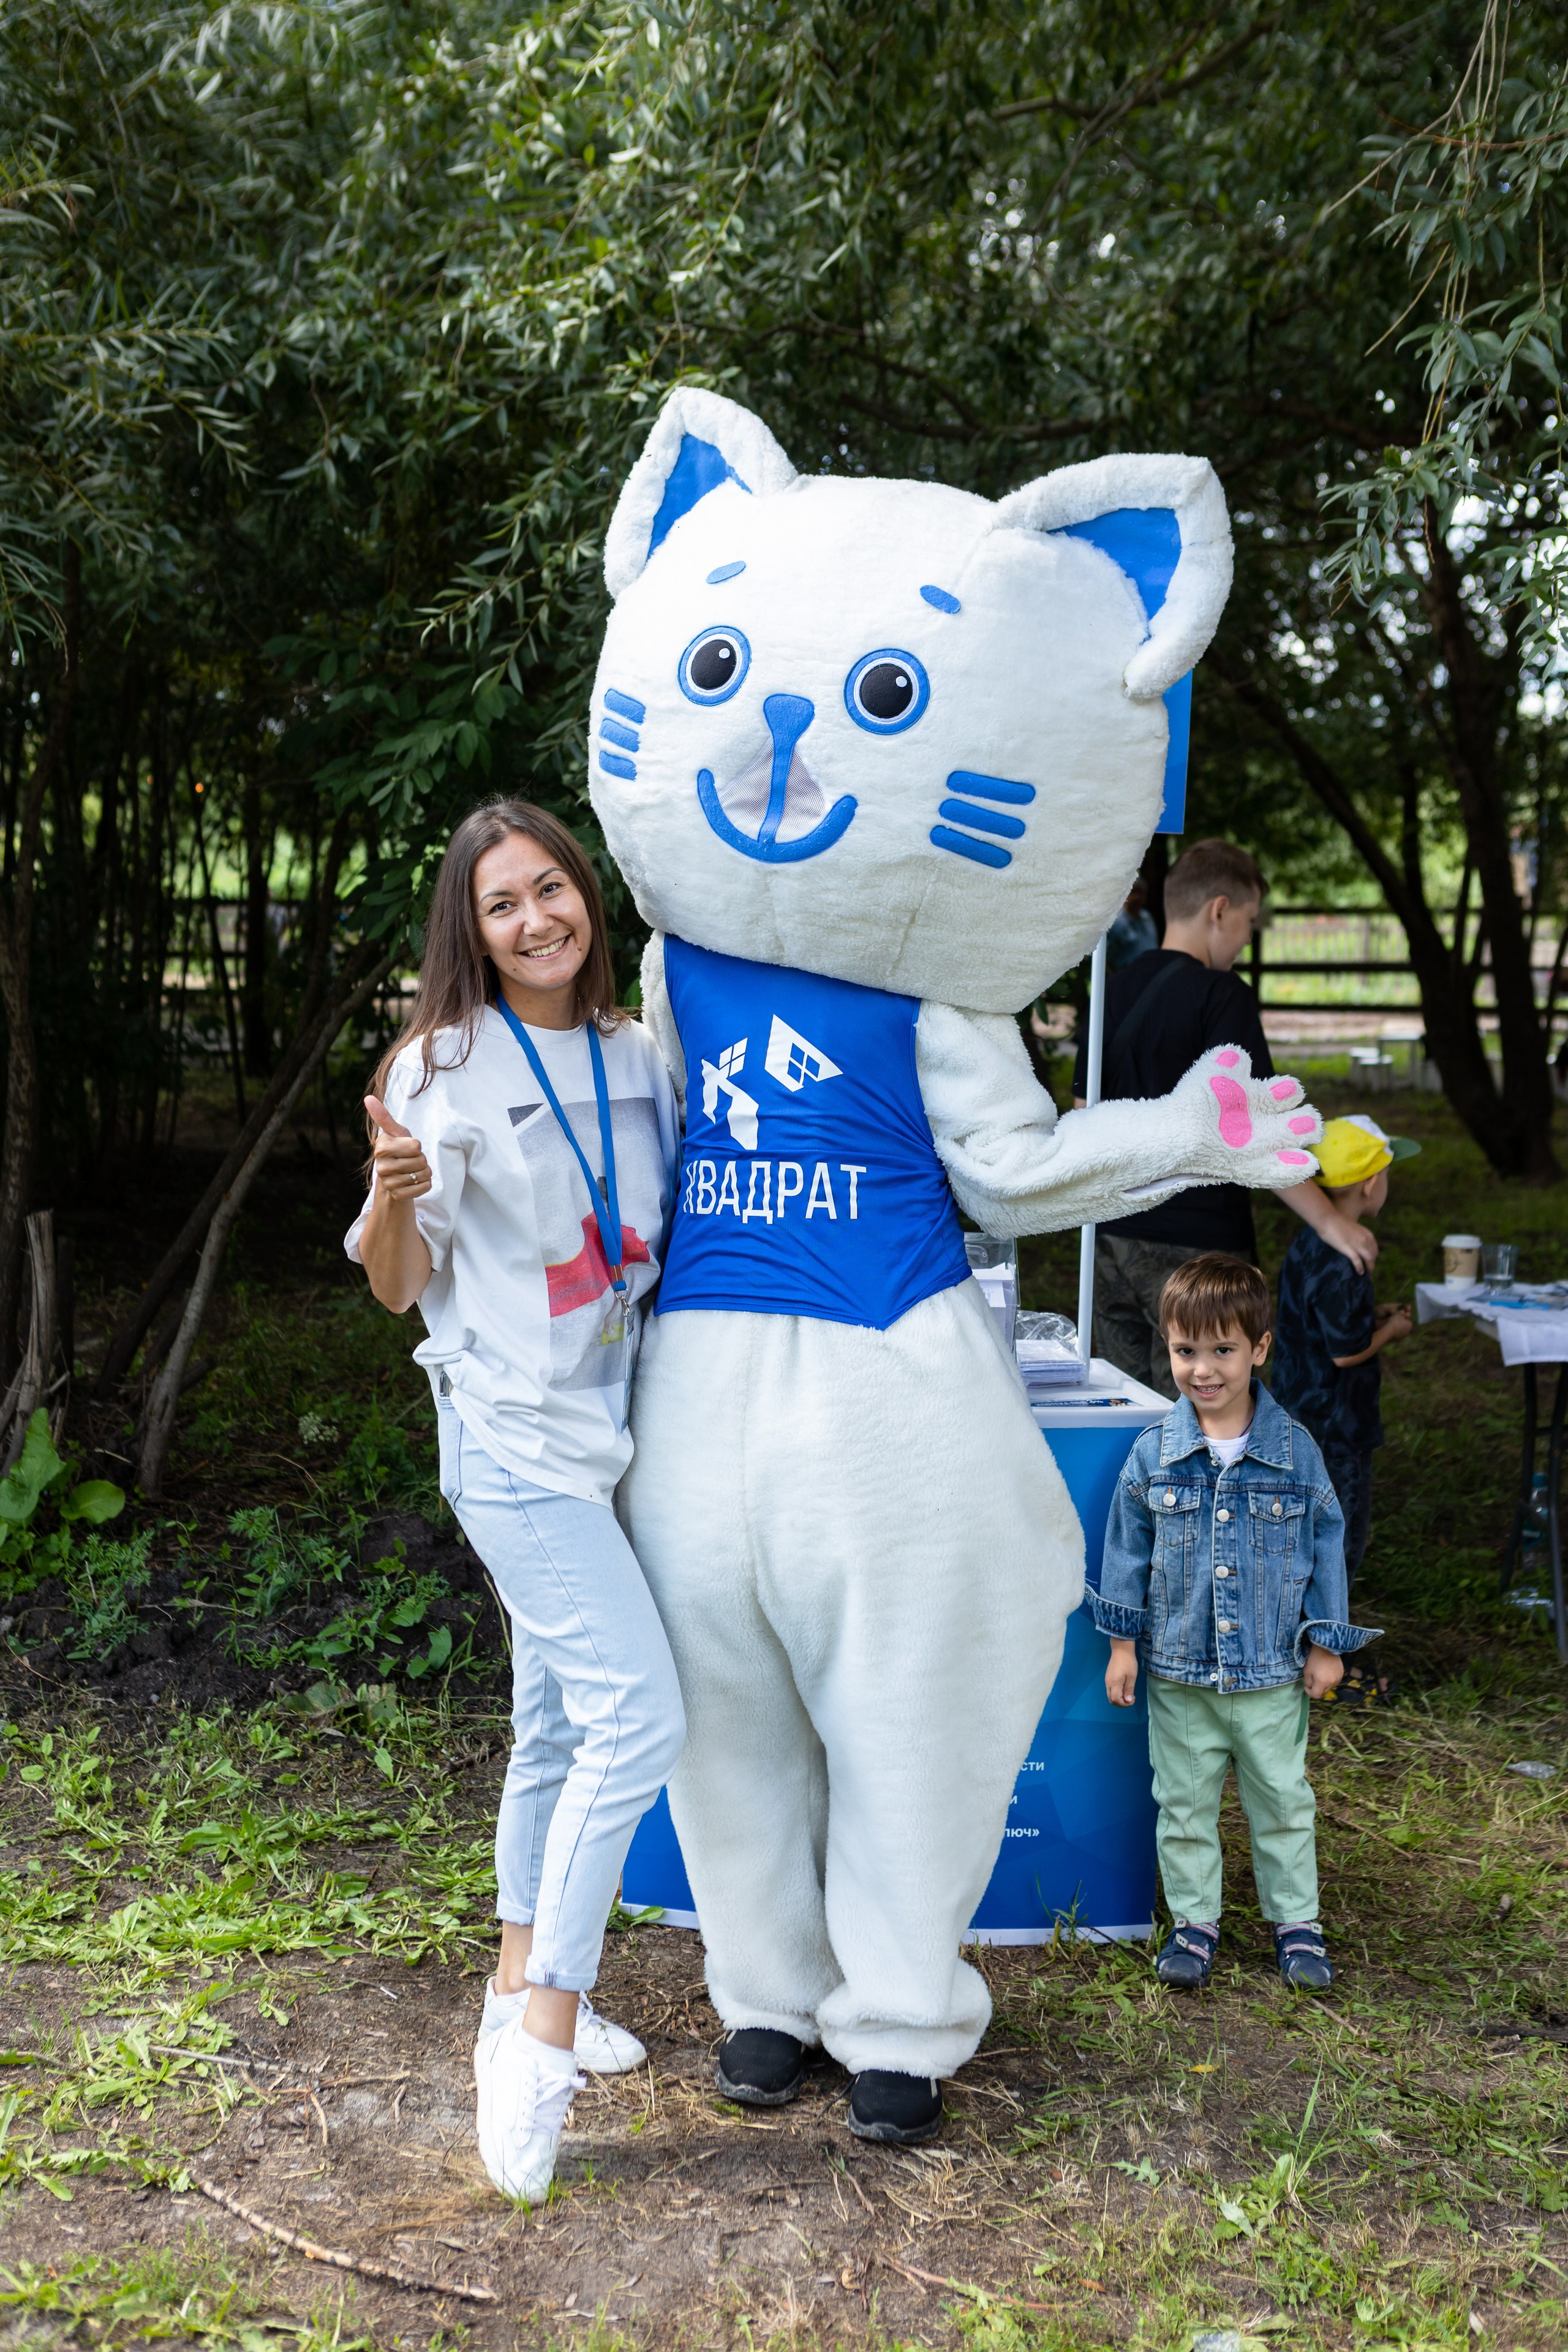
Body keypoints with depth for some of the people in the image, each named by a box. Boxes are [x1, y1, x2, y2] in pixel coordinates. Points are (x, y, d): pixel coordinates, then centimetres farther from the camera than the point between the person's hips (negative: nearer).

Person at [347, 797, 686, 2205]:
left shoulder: (639, 1057, 6)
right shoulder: (444, 1070, -9)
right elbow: (400, 1286, -8)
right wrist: (392, 1191, -25)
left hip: (613, 1431, 6)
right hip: (513, 1440, -6)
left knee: (560, 1723, 16)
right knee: (639, 1714, -15)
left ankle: (524, 1981, 32)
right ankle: (547, 2027, -5)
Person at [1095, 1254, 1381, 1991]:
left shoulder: (1293, 1449, -6)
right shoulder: (1153, 1454, -5)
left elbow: (1326, 1542, 2)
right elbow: (1127, 1547, 3)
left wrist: (1326, 1642, 3)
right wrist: (1123, 1639, 2)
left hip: (1271, 1672, 0)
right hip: (1179, 1670, 1)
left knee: (1282, 1800, 11)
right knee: (1184, 1803, 11)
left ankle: (1296, 1921, 26)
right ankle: (1194, 1921, 25)